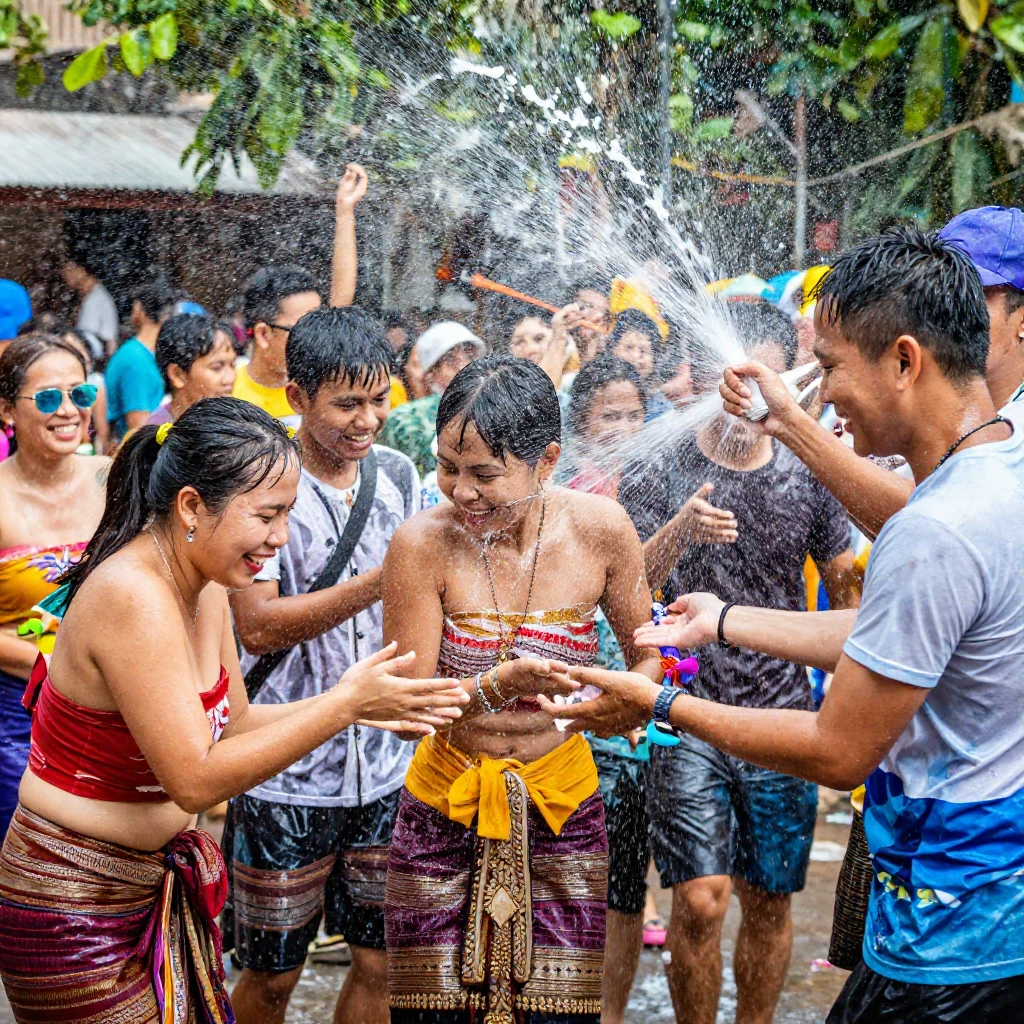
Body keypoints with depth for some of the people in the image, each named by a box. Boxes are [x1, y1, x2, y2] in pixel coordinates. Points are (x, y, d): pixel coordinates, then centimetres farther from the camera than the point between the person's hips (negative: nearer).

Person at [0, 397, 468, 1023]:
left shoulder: (205, 588, 3)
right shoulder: (133, 598, -25)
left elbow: (234, 723, 12)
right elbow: (195, 779, -26)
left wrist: (353, 707, -2)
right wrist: (343, 705, -24)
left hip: (156, 884, 9)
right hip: (73, 907, -8)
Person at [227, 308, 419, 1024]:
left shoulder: (396, 474, 5)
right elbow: (257, 627, -18)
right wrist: (380, 581, -24)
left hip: (388, 767, 4)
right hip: (288, 771, -4)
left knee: (384, 963, 10)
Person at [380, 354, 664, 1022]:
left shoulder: (600, 529, -10)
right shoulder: (423, 545, -15)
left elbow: (648, 656, 4)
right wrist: (499, 684, -31)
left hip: (561, 809, 1)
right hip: (444, 808, -1)